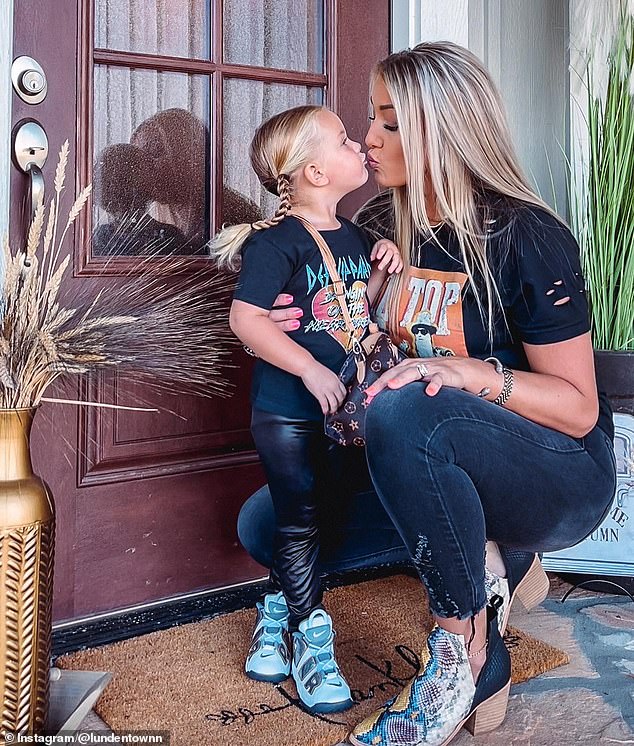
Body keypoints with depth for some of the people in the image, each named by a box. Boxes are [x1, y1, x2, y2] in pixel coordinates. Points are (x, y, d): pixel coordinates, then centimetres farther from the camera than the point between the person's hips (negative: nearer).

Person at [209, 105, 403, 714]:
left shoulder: (352, 235, 9)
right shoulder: (277, 240, -16)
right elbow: (244, 317, -22)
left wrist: (381, 271, 0)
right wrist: (310, 369, -25)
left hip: (340, 408, 7)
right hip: (287, 412, -7)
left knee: (301, 515, 16)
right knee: (298, 520, 5)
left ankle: (274, 614, 36)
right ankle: (310, 637, 22)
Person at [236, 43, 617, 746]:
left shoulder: (526, 237, -18)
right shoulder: (382, 225, 1)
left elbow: (579, 407, -15)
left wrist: (475, 373, -33)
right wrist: (289, 321, -11)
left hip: (562, 475, -7)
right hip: (439, 467, 8)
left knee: (404, 409, -38)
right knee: (265, 525, -3)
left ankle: (467, 658, -18)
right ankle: (499, 567, 4)